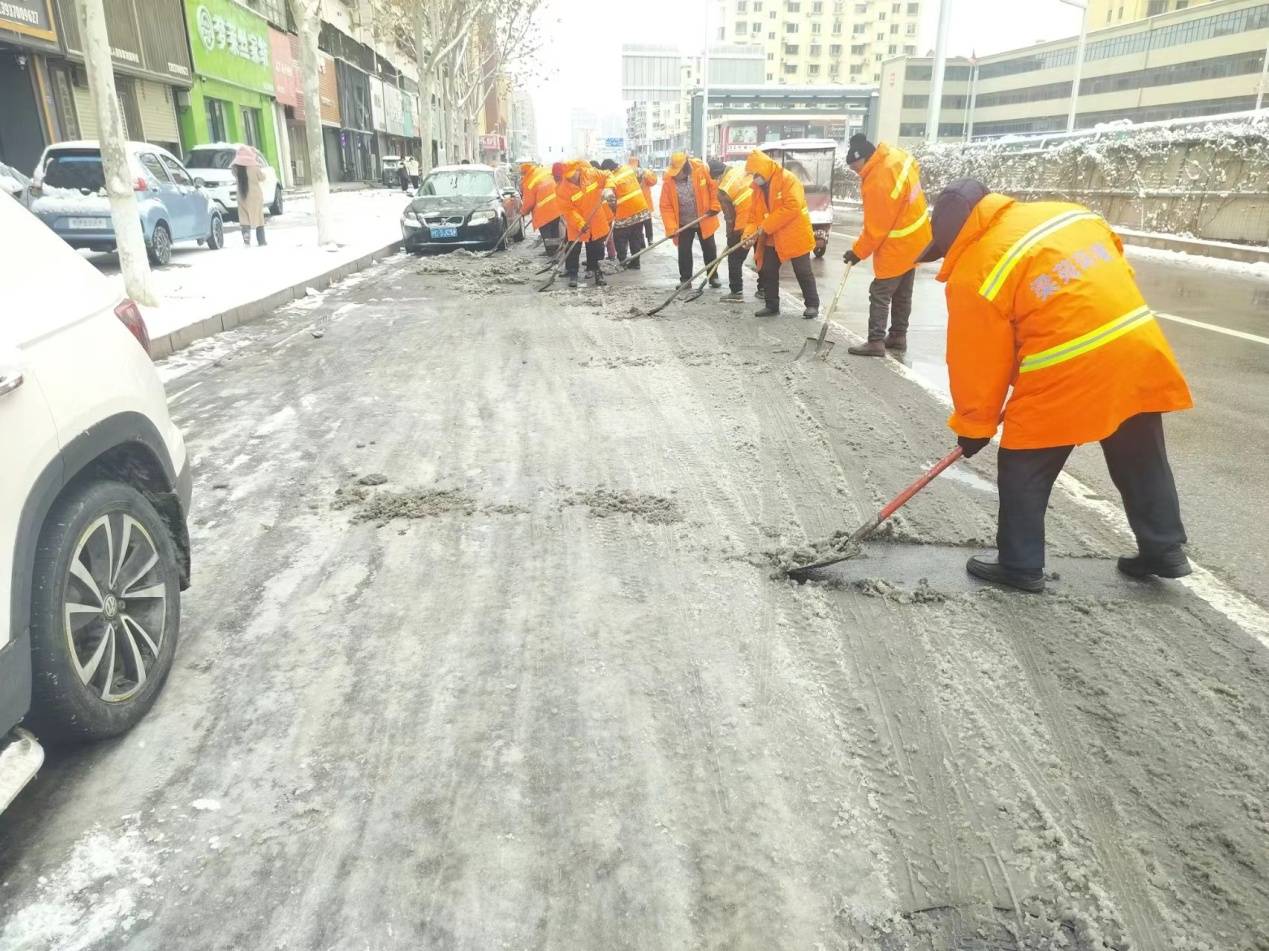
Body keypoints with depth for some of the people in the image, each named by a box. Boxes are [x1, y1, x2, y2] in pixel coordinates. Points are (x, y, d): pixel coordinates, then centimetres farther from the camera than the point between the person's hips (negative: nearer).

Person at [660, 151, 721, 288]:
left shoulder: (701, 170, -18)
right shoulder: (668, 180, -15)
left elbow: (714, 187, -6)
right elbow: (666, 206, -15)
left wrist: (714, 206, -9)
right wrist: (671, 227, -23)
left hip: (704, 220, 0)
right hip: (683, 223, 0)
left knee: (709, 249, 10)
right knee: (684, 251, 5)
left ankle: (713, 276, 25)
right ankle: (685, 279, 18)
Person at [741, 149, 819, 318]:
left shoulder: (788, 179, -15)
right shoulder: (758, 188, 8)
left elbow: (792, 207, -26)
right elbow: (753, 214, 8)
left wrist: (765, 227, -25)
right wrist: (750, 233, -12)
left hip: (795, 235, -7)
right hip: (772, 239, 7)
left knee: (803, 273, 0)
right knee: (768, 272, 8)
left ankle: (812, 305, 11)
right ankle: (771, 306, 19)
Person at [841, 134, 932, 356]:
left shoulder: (878, 182, -29)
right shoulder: (896, 156, -3)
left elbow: (875, 228, -23)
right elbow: (915, 168, 20)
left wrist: (858, 252, -10)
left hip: (897, 246, -10)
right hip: (914, 239, 10)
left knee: (880, 293, -3)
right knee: (902, 293, 16)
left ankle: (876, 342, -1)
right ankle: (898, 337, 25)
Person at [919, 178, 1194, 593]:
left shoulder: (974, 274, -8)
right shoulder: (1069, 213, 12)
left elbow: (977, 362, -3)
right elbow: (1117, 270, 20)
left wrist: (973, 426, 8)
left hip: (1067, 373, -7)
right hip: (1138, 348, 8)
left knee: (1023, 469, 11)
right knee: (1141, 461, 23)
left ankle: (1020, 565, 20)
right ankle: (1165, 550, 37)